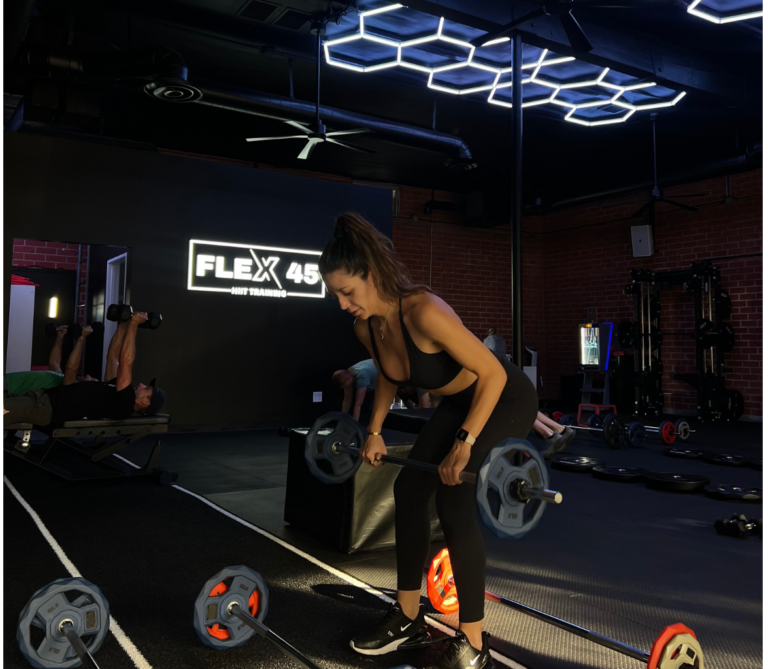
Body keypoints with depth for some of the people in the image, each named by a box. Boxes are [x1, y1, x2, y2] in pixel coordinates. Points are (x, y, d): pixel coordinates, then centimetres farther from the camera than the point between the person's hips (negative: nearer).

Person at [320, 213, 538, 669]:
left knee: (455, 500, -16)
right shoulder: (366, 327, -10)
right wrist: (375, 432, 8)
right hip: (459, 402, 8)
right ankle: (409, 620, 21)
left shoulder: (423, 312, -34)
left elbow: (493, 373, -29)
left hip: (504, 399, -8)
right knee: (409, 491, 5)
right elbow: (389, 377, 11)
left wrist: (464, 443, -32)